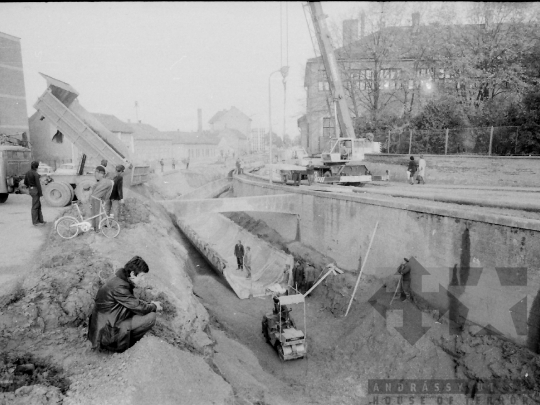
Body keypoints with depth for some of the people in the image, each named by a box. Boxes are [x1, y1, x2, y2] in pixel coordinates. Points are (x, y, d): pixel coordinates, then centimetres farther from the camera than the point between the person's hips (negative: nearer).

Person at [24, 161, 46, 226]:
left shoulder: (27, 173, 6)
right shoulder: (35, 174, -19)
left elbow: (25, 182, 13)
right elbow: (38, 184, -20)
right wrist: (40, 193, -14)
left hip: (30, 189, 9)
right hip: (35, 190, -9)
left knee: (39, 205, 17)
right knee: (35, 206, -1)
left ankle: (40, 220, 23)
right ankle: (35, 222, 6)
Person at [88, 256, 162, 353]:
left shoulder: (120, 280, 5)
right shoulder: (118, 287, -25)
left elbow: (134, 302, 18)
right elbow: (138, 307, -20)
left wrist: (150, 304, 6)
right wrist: (154, 307, -2)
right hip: (106, 333, -10)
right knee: (151, 317, -17)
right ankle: (121, 344, -2)